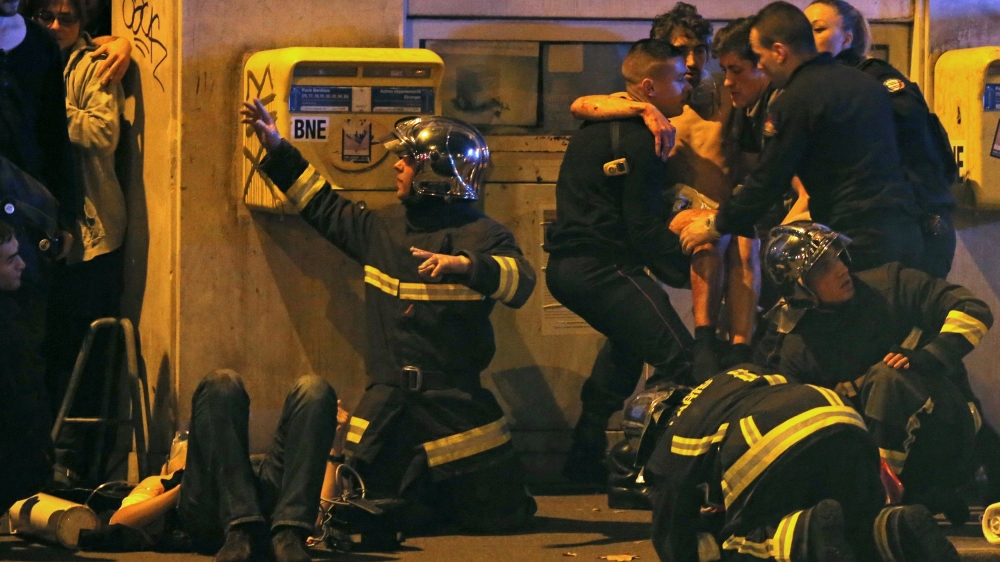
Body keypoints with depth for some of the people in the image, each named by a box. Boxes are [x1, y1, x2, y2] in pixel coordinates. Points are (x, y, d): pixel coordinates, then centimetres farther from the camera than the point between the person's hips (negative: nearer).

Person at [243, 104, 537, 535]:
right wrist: (276, 149, 23)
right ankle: (437, 497, 27)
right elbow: (325, 208, 26)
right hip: (388, 402, 5)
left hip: (454, 401, -5)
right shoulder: (385, 226, 12)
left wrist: (464, 265, -41)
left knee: (498, 516, -3)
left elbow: (520, 283, -24)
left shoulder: (478, 234, -8)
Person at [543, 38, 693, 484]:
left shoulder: (599, 125, 17)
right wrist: (691, 268, -15)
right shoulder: (639, 140, -12)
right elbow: (643, 227, -16)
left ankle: (586, 456, 36)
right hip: (603, 265, -10)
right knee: (679, 359, -16)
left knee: (629, 342, 34)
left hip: (567, 261, 10)